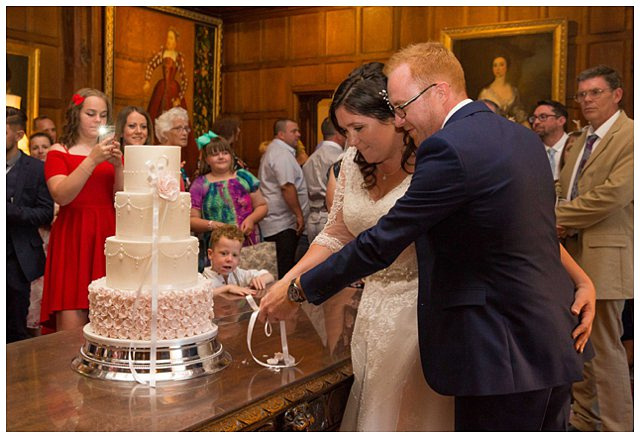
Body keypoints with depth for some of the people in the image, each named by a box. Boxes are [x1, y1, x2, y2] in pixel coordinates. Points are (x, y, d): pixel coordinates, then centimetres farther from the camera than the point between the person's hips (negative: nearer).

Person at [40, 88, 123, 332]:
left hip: (107, 237, 3)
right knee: (71, 326, -8)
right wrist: (92, 160, -18)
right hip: (72, 239, -3)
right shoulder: (59, 152, 4)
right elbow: (61, 195, -12)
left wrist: (118, 166, -8)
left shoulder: (112, 152, 16)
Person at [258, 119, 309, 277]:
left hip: (274, 223, 11)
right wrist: (299, 215, -17)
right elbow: (287, 187, -22)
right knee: (283, 271, -9)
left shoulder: (273, 150, 21)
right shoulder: (282, 154, -14)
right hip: (283, 224, -11)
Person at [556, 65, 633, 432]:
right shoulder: (580, 142, 18)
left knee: (604, 348, -5)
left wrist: (558, 218, -14)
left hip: (605, 257, -9)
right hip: (572, 253, 9)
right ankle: (584, 420, 30)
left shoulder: (630, 137, -10)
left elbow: (613, 193, -21)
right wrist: (560, 224, 0)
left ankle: (618, 426, 8)